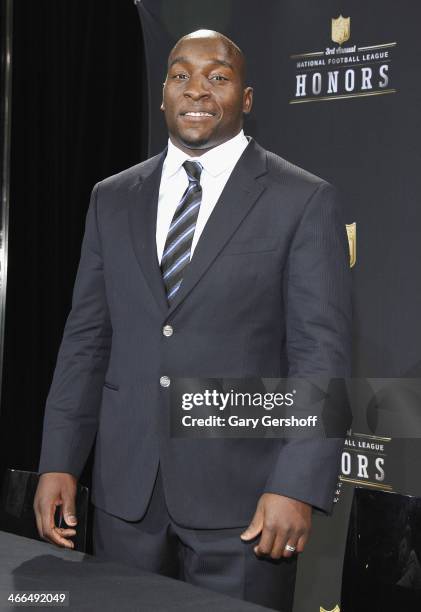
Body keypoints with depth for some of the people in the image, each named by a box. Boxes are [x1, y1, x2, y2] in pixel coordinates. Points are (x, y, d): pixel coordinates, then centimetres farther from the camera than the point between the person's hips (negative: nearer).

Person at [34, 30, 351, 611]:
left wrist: (298, 486, -16)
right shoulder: (112, 199, 10)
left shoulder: (303, 200, -3)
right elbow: (86, 338, 9)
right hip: (125, 489, 4)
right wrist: (59, 461, 2)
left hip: (242, 495, -3)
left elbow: (321, 351, -8)